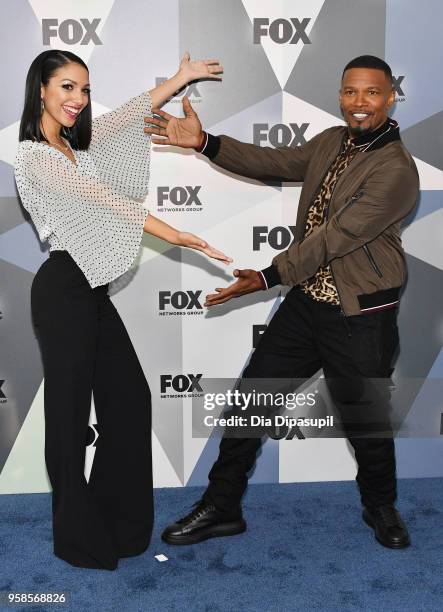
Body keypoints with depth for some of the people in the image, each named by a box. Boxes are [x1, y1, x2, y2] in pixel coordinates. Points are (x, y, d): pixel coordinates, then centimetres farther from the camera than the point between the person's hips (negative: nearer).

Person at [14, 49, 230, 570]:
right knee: (69, 409, 1)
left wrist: (180, 78, 25)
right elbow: (101, 199, -20)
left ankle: (118, 520, 27)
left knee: (129, 397, 11)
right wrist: (173, 235, -24)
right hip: (63, 289, -9)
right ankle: (80, 537, 17)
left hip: (90, 289, 9)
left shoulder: (75, 143, 13)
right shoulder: (34, 155, -13)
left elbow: (130, 114, 23)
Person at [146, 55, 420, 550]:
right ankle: (221, 508, 22)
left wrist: (268, 277, -20)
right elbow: (275, 162, 3)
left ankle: (381, 507, 41)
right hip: (306, 303, 6)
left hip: (361, 319, -6)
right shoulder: (331, 142, 7)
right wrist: (203, 142, -9)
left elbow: (335, 237, -21)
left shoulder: (396, 170, -17)